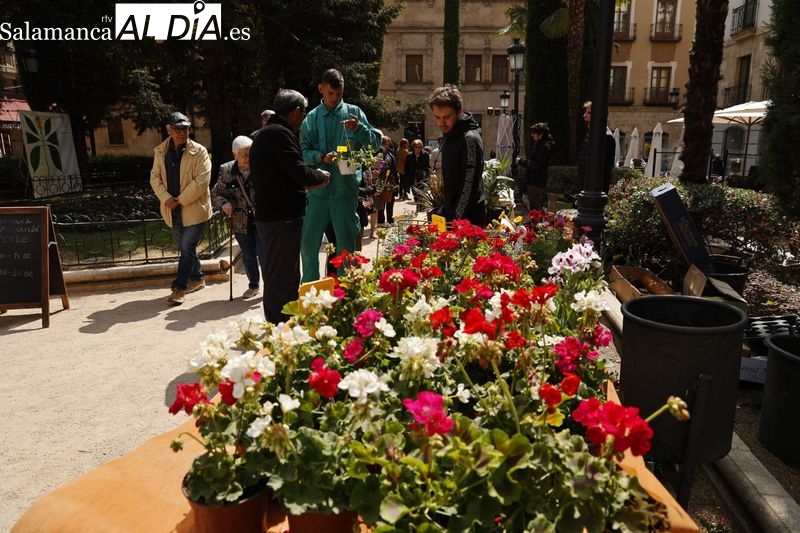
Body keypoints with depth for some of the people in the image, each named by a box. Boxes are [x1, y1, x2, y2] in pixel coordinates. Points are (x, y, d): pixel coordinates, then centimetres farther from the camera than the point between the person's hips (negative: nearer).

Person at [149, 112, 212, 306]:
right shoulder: (160, 151, 6)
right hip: (173, 209, 6)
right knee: (183, 246, 16)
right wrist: (167, 199, -11)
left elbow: (201, 181, -16)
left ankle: (179, 287, 0)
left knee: (187, 247, -7)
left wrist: (180, 200, -16)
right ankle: (197, 278, 33)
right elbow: (155, 178, 6)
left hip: (194, 208, -6)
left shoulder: (199, 151, -9)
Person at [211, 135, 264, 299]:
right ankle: (253, 285, 34)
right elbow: (215, 194, 5)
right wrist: (224, 203, -15)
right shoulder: (226, 171, -3)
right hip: (241, 222, 3)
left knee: (263, 255, -1)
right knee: (248, 255, 15)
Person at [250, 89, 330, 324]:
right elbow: (300, 172, -21)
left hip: (268, 214, 11)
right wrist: (321, 176, -1)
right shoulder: (280, 133, -15)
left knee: (276, 274, 19)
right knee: (282, 278, -5)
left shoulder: (264, 134, 18)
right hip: (282, 217, -11)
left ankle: (276, 324, 32)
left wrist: (306, 180, 17)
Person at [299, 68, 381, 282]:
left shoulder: (353, 112, 6)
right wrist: (321, 157, -19)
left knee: (346, 245, 7)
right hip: (317, 190, 2)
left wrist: (359, 128, -15)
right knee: (308, 243, 9)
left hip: (345, 189, -2)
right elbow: (304, 152, 0)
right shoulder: (311, 118, 8)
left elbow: (376, 143, 2)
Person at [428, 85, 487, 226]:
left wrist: (457, 220, -24)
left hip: (467, 219, -9)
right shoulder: (448, 134, 11)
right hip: (450, 212, 9)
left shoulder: (470, 139, -19)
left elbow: (470, 187, -23)